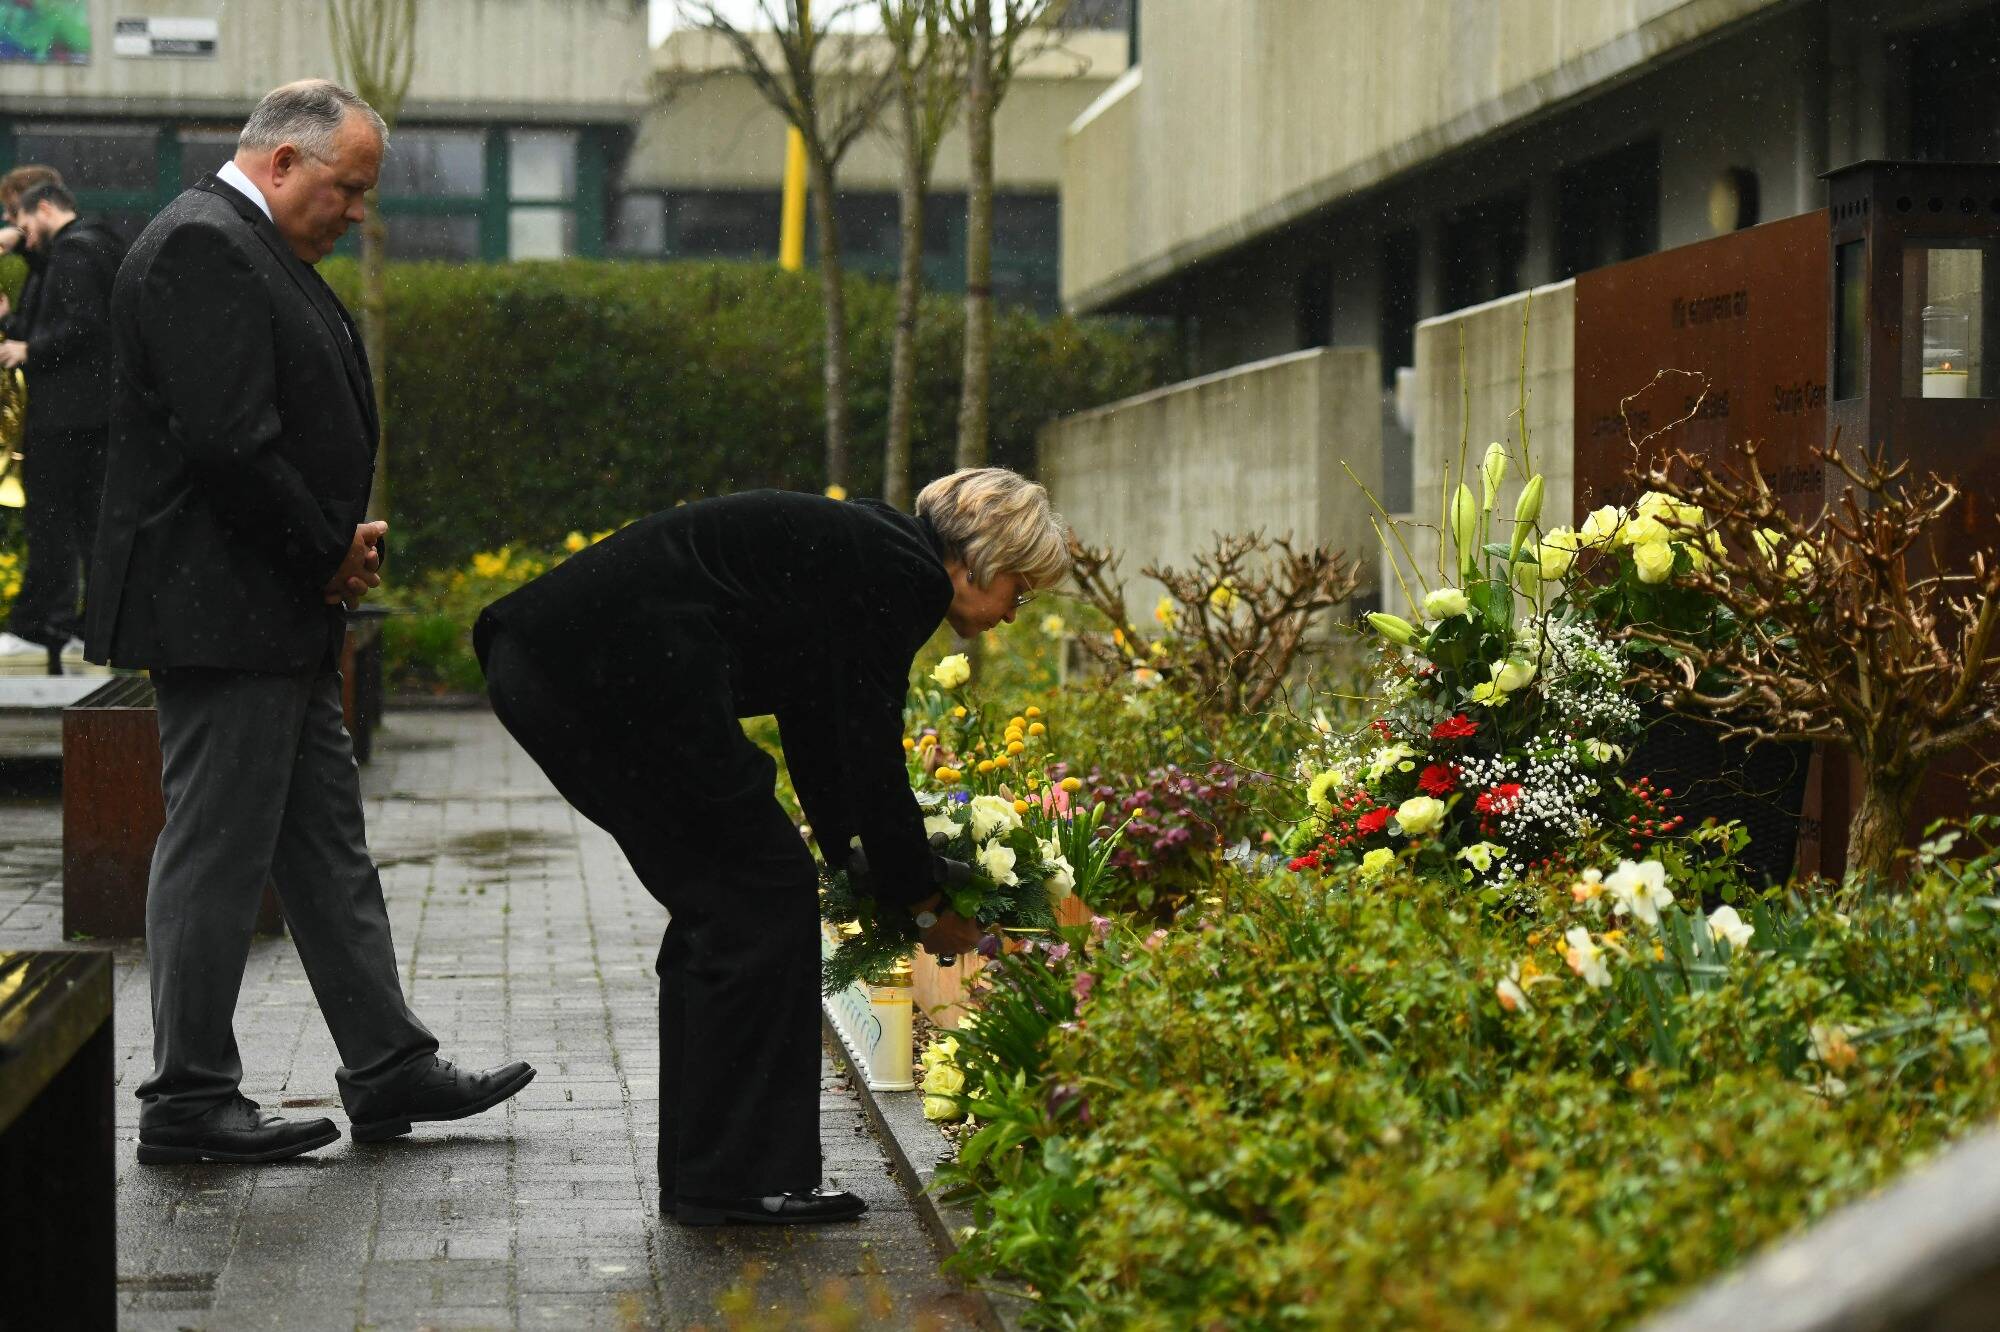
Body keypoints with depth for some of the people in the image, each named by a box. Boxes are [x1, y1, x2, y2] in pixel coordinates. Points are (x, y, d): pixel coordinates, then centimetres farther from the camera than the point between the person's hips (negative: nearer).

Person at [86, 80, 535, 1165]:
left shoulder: (261, 252, 17)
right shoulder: (198, 245, -16)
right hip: (219, 615, -11)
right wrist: (329, 556, -14)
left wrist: (343, 542, 5)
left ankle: (389, 1072, 21)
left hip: (282, 614, 11)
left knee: (327, 847, 14)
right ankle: (186, 1103, 5)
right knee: (215, 853, -3)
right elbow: (226, 441, -24)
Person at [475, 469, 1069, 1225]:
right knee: (763, 894, 0)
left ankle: (699, 1177, 22)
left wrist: (852, 858, 37)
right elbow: (872, 760, -5)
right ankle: (741, 1178, 6)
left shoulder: (855, 547, 23)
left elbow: (815, 730, 32)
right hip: (621, 675, -10)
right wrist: (926, 907, 8)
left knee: (722, 901, 17)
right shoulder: (900, 575, -6)